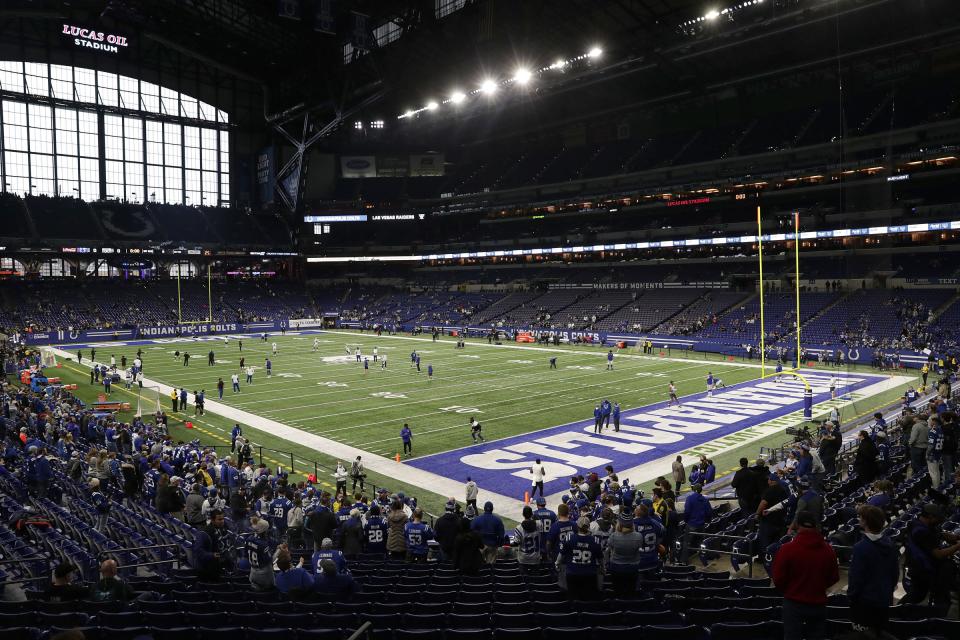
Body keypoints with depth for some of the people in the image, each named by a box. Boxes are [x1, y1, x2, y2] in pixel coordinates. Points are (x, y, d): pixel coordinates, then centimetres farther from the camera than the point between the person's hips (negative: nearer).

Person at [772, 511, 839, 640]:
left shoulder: (787, 549, -16)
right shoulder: (828, 549, -5)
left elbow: (778, 578, -10)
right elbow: (834, 577, 7)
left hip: (794, 602, -3)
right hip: (819, 603, 3)